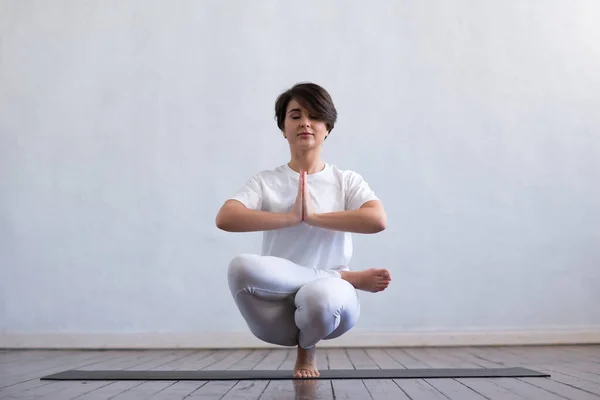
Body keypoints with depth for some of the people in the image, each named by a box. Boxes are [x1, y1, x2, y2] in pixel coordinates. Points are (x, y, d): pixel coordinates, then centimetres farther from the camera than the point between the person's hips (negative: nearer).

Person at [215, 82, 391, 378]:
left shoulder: (346, 180, 7)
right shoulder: (265, 181, 7)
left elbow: (377, 220, -14)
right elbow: (225, 219, -12)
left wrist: (313, 216, -14)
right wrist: (290, 217, -16)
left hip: (327, 307, 0)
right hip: (276, 307, 0)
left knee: (320, 297, -38)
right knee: (241, 267, -33)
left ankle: (307, 348, 3)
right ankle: (348, 277, -10)